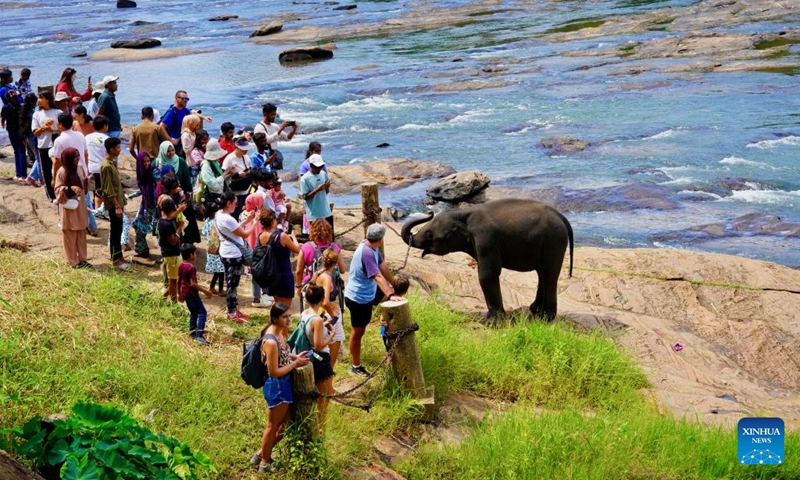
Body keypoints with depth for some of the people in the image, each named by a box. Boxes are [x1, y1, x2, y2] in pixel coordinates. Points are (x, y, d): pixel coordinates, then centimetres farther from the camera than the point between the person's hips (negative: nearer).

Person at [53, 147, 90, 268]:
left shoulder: (79, 168, 4)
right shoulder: (62, 172, -16)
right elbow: (58, 190, -15)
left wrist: (86, 181, -4)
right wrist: (70, 188, -29)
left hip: (80, 206, 7)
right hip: (69, 207, -7)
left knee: (81, 233, 13)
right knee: (70, 235, 3)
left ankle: (82, 258, 23)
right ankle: (73, 261, 13)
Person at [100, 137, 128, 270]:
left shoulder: (112, 162, 8)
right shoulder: (107, 166, -22)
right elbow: (109, 190, -22)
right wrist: (117, 206, -22)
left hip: (118, 201, 9)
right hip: (113, 204, -9)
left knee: (118, 230, 15)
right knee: (116, 230, -1)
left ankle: (118, 255, 24)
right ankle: (116, 259, 7)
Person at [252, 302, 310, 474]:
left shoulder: (279, 332, 1)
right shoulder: (271, 342, -28)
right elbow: (274, 372, -25)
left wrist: (295, 357, 1)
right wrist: (295, 364, -18)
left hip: (283, 385, 9)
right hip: (276, 387, -9)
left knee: (284, 423, 22)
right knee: (273, 426, 10)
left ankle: (262, 454, 37)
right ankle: (265, 463, 30)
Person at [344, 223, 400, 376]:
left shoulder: (372, 248, -4)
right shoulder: (366, 253, -33)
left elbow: (383, 266, 7)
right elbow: (378, 277, -41)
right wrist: (390, 296, -47)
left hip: (368, 292, 9)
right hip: (358, 298, -9)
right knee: (358, 331, 6)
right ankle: (356, 366, 21)